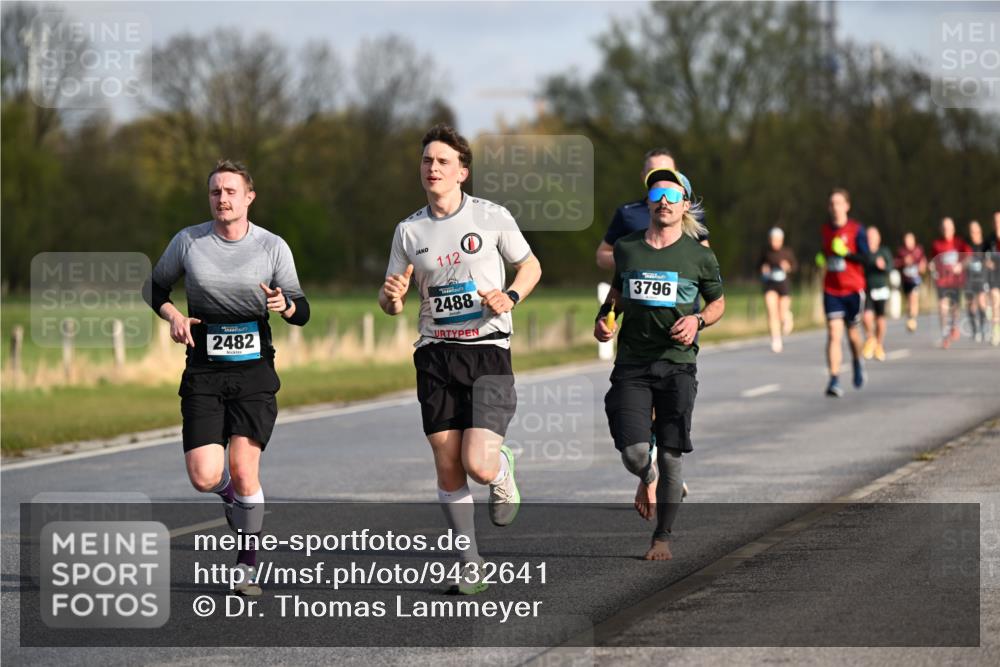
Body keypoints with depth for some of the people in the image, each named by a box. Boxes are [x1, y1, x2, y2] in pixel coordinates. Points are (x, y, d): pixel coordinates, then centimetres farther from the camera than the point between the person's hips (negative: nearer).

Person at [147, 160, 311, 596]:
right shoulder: (188, 242, 1)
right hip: (203, 373, 1)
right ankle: (233, 496, 29)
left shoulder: (272, 247, 0)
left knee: (243, 470, -10)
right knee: (204, 478, -10)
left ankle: (247, 567, 7)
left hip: (255, 370, -1)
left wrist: (285, 306, -19)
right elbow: (156, 286, 15)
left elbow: (301, 311, 4)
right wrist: (173, 315, -5)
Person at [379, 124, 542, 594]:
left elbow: (530, 265, 11)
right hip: (436, 354, 3)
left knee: (479, 466, -15)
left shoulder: (493, 217, -2)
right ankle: (470, 565, 14)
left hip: (489, 351, -3)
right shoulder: (409, 231, 6)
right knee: (448, 468, 0)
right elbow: (390, 303, 12)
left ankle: (503, 470, 23)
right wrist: (392, 296, -12)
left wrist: (511, 297, -9)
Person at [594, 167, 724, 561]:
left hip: (677, 365, -1)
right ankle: (648, 479, 29)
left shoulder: (700, 257, 0)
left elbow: (718, 303, 13)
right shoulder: (626, 249, 6)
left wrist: (697, 321, -7)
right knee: (633, 453, -9)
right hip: (631, 364, 1)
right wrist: (605, 315, 7)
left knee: (669, 457, -3)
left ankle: (663, 537, 13)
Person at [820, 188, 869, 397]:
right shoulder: (825, 230, 8)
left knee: (852, 332, 12)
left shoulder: (856, 229, -5)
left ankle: (858, 364, 43)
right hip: (831, 290, 2)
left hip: (853, 289, -2)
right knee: (833, 334, -11)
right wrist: (823, 260, 2)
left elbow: (865, 257, -11)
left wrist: (845, 253, -25)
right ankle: (834, 381, -16)